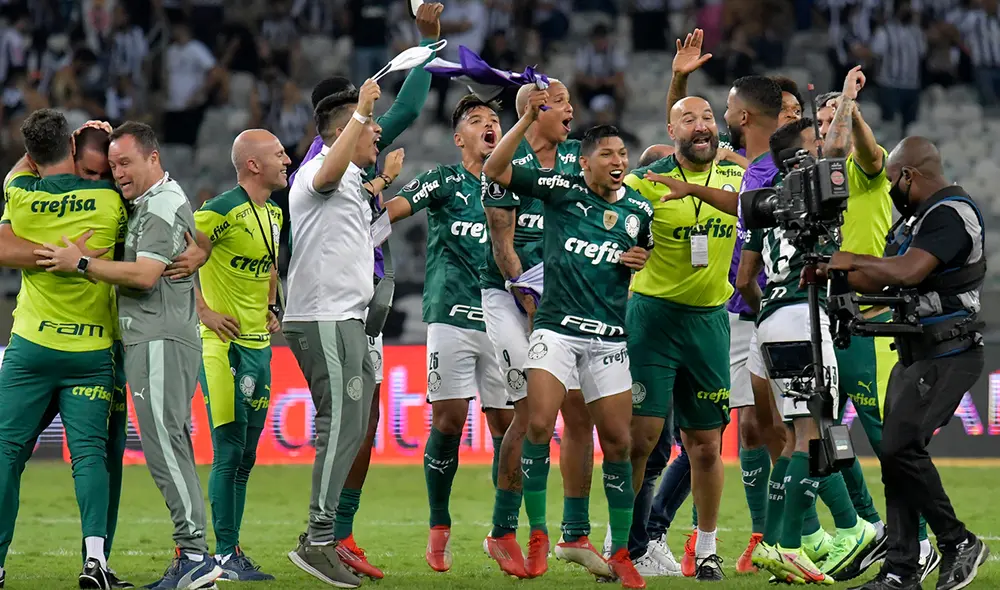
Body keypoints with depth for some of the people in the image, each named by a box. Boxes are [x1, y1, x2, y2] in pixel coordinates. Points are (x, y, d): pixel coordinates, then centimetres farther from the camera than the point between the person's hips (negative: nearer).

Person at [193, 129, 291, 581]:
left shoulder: (273, 213, 13)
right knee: (229, 450, -9)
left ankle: (232, 552, 16)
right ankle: (226, 555, -6)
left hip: (258, 345, 9)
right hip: (224, 342, -9)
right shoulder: (224, 211, -15)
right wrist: (203, 312, -16)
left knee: (245, 454, 10)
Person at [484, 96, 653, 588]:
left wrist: (644, 261, 1)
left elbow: (655, 258, 25)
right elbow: (495, 170, -8)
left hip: (609, 337, 3)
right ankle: (538, 538, -6)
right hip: (556, 327, -3)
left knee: (617, 441, 1)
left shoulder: (639, 209, 8)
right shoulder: (562, 189, -1)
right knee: (539, 423, -18)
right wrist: (527, 120, -18)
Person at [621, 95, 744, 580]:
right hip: (653, 316, -4)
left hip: (709, 319, 4)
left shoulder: (737, 176, 5)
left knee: (706, 445, 7)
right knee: (642, 434, -7)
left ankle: (707, 548, 18)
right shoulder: (648, 181, -6)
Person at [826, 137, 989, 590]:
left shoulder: (950, 214, -16)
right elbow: (876, 281, 22)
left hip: (946, 357, -10)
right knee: (897, 455, 6)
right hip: (915, 355, 10)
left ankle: (958, 543, -3)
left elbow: (909, 271, -30)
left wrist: (855, 260, -15)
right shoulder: (915, 218, 16)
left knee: (900, 448, -16)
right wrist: (829, 274, 6)